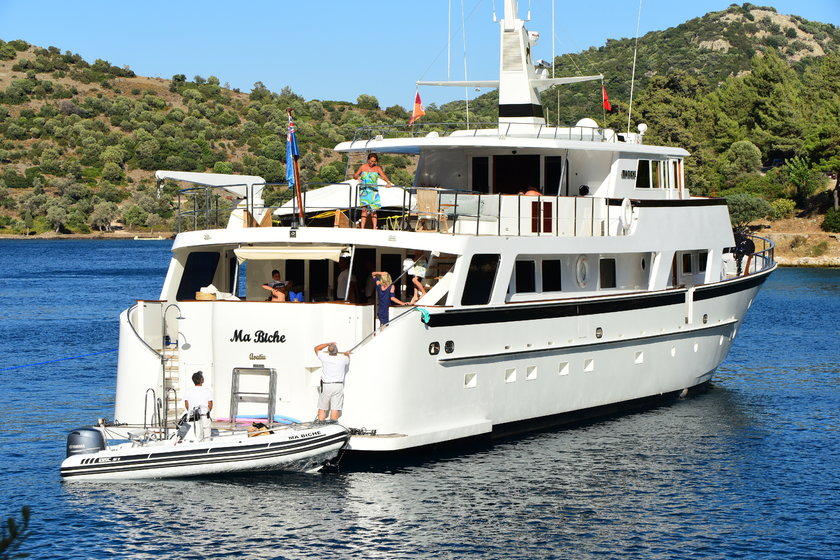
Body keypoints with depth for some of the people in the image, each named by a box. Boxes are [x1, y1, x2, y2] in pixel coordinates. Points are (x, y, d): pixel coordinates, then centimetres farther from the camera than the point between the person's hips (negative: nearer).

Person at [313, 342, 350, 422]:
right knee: (335, 408, -1)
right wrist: (347, 354, 46)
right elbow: (347, 360, 23)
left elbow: (316, 348, 12)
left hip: (326, 386, 0)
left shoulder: (325, 357, -7)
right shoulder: (342, 358, -4)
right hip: (338, 386, 0)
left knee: (322, 408, 8)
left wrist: (328, 344, 20)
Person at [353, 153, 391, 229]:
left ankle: (374, 228, 2)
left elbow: (384, 176, -8)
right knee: (364, 209, -10)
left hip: (373, 191, 0)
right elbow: (355, 176, 9)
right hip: (364, 191, 0)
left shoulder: (377, 168, 6)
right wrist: (357, 177, -16)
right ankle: (362, 228, -11)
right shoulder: (363, 167, 7)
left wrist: (388, 182, -28)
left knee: (373, 210, -2)